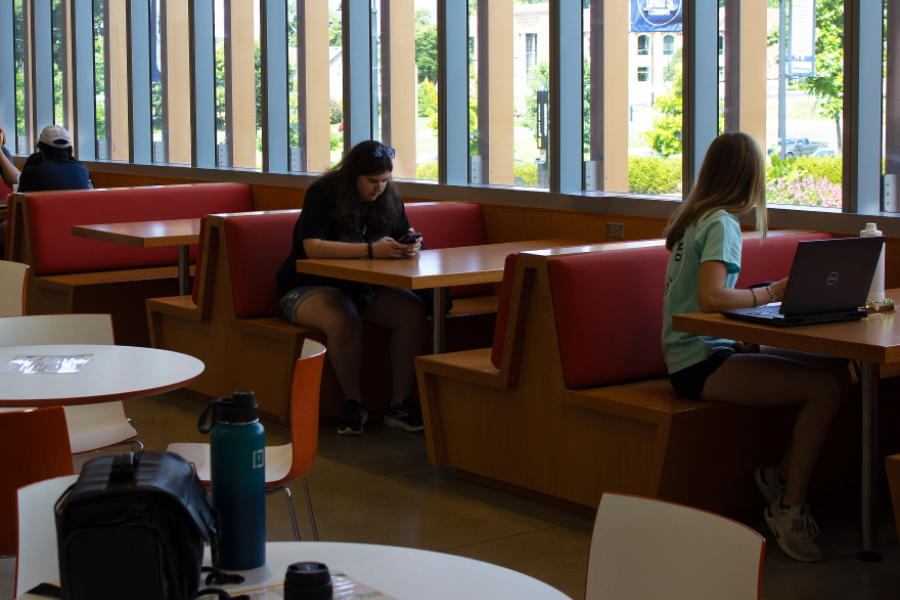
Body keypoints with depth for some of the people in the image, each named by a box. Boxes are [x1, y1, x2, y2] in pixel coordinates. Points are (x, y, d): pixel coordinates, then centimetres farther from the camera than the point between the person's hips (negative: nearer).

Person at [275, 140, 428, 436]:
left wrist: (410, 247, -20)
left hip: (367, 288, 5)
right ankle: (353, 403, -16)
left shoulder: (389, 198, 5)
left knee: (413, 311, -23)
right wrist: (371, 250, -34)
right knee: (344, 322, -38)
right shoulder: (322, 193, -13)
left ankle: (399, 404, -16)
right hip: (311, 287, -5)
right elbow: (313, 248, -26)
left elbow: (401, 241, 8)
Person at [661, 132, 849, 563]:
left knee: (837, 371, 1)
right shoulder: (721, 223, -12)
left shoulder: (694, 217, 16)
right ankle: (789, 508, -12)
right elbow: (711, 297, -26)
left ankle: (780, 476, 6)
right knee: (826, 387, -21)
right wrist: (772, 292, -14)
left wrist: (762, 298, 13)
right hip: (701, 362, -10)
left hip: (707, 352, 10)